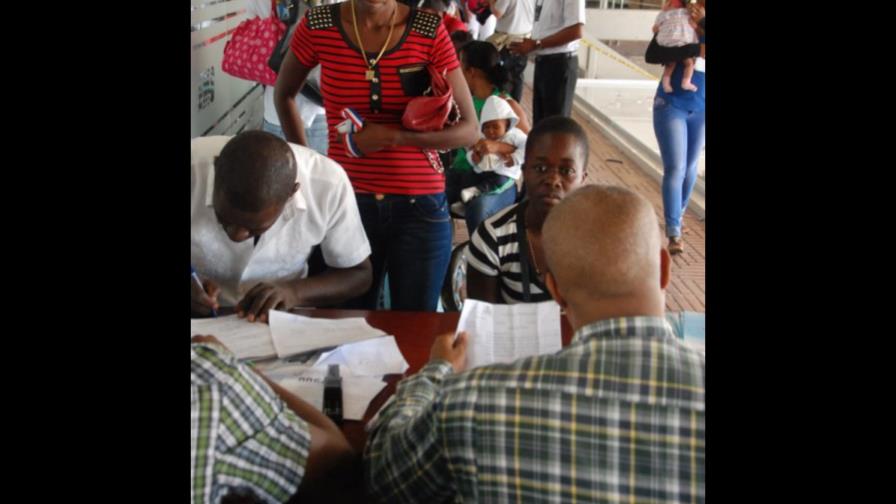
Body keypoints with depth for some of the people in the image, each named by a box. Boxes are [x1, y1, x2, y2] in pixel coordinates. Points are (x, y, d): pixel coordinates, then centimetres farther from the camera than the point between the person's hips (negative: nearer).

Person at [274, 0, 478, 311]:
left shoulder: (430, 32, -7)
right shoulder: (317, 27, -4)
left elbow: (468, 130, -5)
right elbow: (283, 94, 15)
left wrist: (394, 138, -16)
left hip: (419, 205, -1)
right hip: (345, 201, 1)